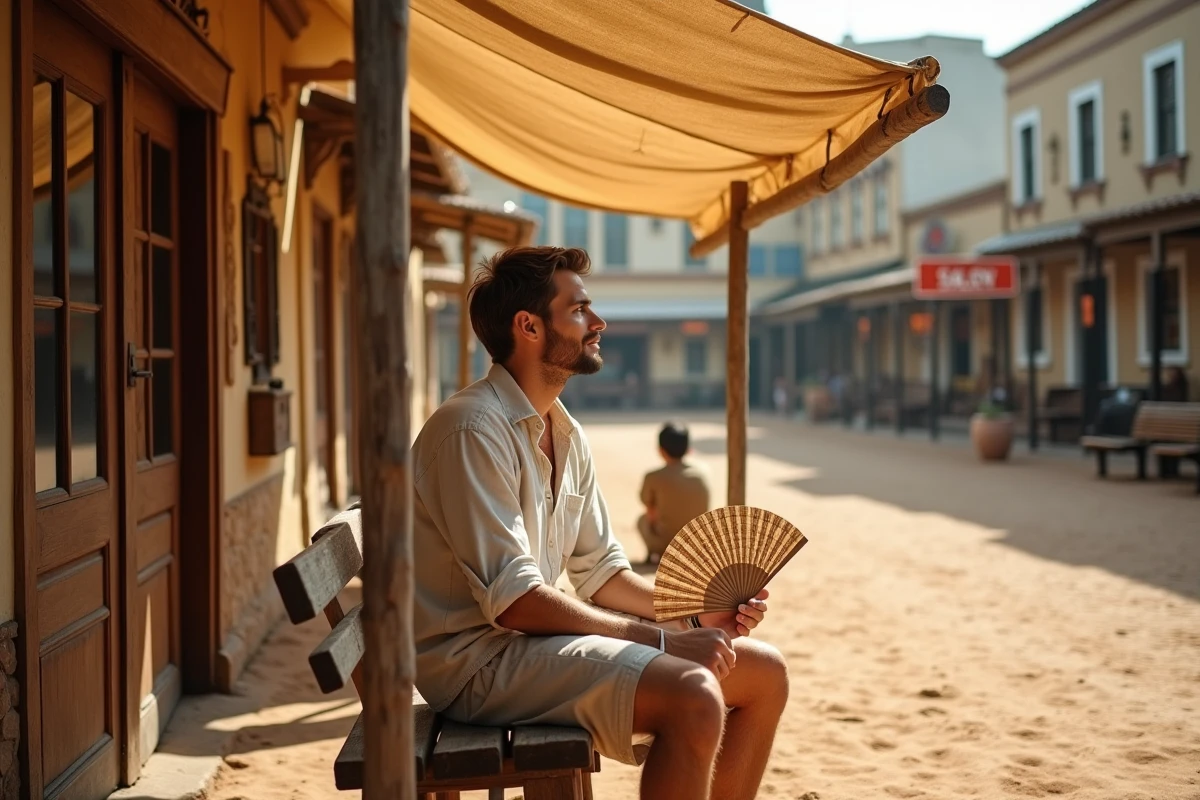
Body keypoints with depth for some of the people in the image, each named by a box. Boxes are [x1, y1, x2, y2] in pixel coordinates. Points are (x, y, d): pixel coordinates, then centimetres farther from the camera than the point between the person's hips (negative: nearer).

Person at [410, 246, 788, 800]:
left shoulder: (567, 436, 13)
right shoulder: (474, 428, -18)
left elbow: (600, 571, 17)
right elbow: (513, 600, -23)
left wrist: (698, 614, 1)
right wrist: (663, 639, -20)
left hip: (534, 633, 10)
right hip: (479, 657, -10)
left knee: (763, 672, 5)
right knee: (694, 697, -29)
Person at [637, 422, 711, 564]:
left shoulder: (653, 478, -13)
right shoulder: (702, 473, -1)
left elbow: (651, 513, 2)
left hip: (665, 544, -3)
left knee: (643, 519, 27)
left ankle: (655, 553, 7)